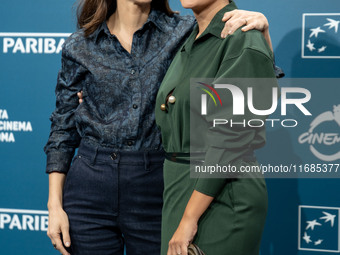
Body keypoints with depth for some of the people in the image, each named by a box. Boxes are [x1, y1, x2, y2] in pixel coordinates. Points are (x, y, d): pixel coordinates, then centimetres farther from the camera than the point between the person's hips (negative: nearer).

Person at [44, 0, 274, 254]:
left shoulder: (184, 32, 1)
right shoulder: (80, 46, 3)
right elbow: (63, 129, 6)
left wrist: (260, 27, -20)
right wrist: (54, 205, 0)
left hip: (156, 189, 0)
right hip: (91, 185, 0)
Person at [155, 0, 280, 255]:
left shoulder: (244, 42, -14)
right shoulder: (191, 44, 12)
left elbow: (229, 141, -19)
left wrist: (189, 218, -20)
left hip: (221, 198, -8)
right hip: (183, 191, 8)